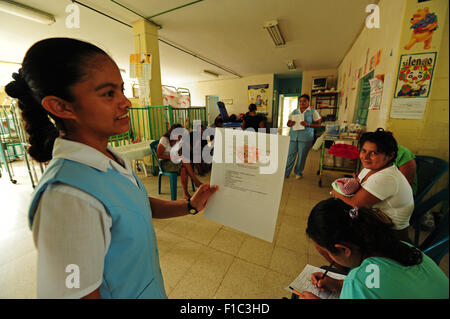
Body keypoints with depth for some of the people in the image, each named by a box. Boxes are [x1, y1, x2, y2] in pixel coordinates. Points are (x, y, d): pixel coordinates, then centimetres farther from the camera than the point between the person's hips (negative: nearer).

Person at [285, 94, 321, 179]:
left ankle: (298, 172, 20)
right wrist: (290, 123, -8)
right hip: (293, 136, 2)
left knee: (302, 156, 4)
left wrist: (308, 124, -15)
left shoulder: (313, 112, 5)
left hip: (305, 137, -2)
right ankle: (285, 173, 7)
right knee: (290, 155, 0)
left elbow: (318, 124, 2)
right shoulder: (294, 112, 15)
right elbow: (288, 123, 16)